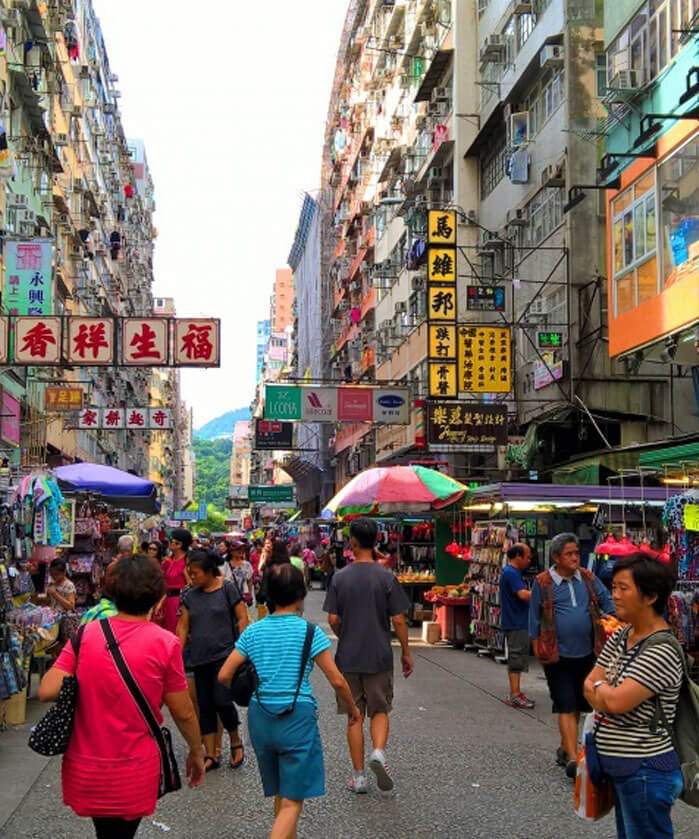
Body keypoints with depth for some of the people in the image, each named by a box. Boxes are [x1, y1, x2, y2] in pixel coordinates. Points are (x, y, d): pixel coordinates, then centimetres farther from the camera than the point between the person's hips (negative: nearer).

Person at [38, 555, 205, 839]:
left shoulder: (86, 634, -6)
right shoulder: (165, 643, -12)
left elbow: (47, 691, -12)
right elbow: (183, 713, -5)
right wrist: (197, 752, 11)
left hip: (84, 770, 3)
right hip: (135, 772, -3)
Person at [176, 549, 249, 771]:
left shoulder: (227, 589, -3)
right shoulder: (190, 596, 10)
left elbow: (242, 619, -3)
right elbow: (183, 627, 11)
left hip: (224, 654, -5)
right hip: (200, 659, 5)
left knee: (222, 701, -13)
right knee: (205, 706, 5)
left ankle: (236, 742, 12)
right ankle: (211, 755, 12)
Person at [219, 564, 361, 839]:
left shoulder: (253, 631, 2)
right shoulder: (309, 631, -8)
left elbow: (224, 676, 0)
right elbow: (337, 680, -7)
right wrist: (352, 708, 10)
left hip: (260, 717, 5)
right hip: (298, 718, -5)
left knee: (280, 795, 22)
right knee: (292, 802, -1)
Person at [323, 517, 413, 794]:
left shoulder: (339, 578, -4)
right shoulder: (387, 578, -6)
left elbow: (332, 619, -3)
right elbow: (398, 619, -6)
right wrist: (406, 652, 6)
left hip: (348, 657, 1)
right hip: (379, 656, -1)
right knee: (380, 711, 14)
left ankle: (359, 776, 11)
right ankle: (379, 752, -13)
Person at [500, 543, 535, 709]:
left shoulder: (510, 572, 17)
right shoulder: (511, 573, -17)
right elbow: (523, 594, -28)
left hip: (516, 622, 11)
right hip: (516, 624, -11)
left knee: (515, 659, 14)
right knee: (517, 658, -7)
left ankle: (515, 693, 20)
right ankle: (515, 695, -5)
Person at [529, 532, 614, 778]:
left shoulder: (588, 578, 5)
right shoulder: (543, 583, -5)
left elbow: (607, 601, 16)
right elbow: (534, 619, 2)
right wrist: (538, 651, 1)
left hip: (586, 653, 4)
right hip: (559, 655, -4)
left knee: (578, 705, 13)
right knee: (566, 707, -7)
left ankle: (564, 748, 30)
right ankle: (572, 758, -9)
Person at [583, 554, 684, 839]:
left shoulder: (663, 650, -21)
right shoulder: (620, 637, 7)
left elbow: (616, 701, -27)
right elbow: (589, 684, 7)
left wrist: (599, 688, -6)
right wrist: (605, 695, -14)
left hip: (645, 772, -9)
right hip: (619, 768, 9)